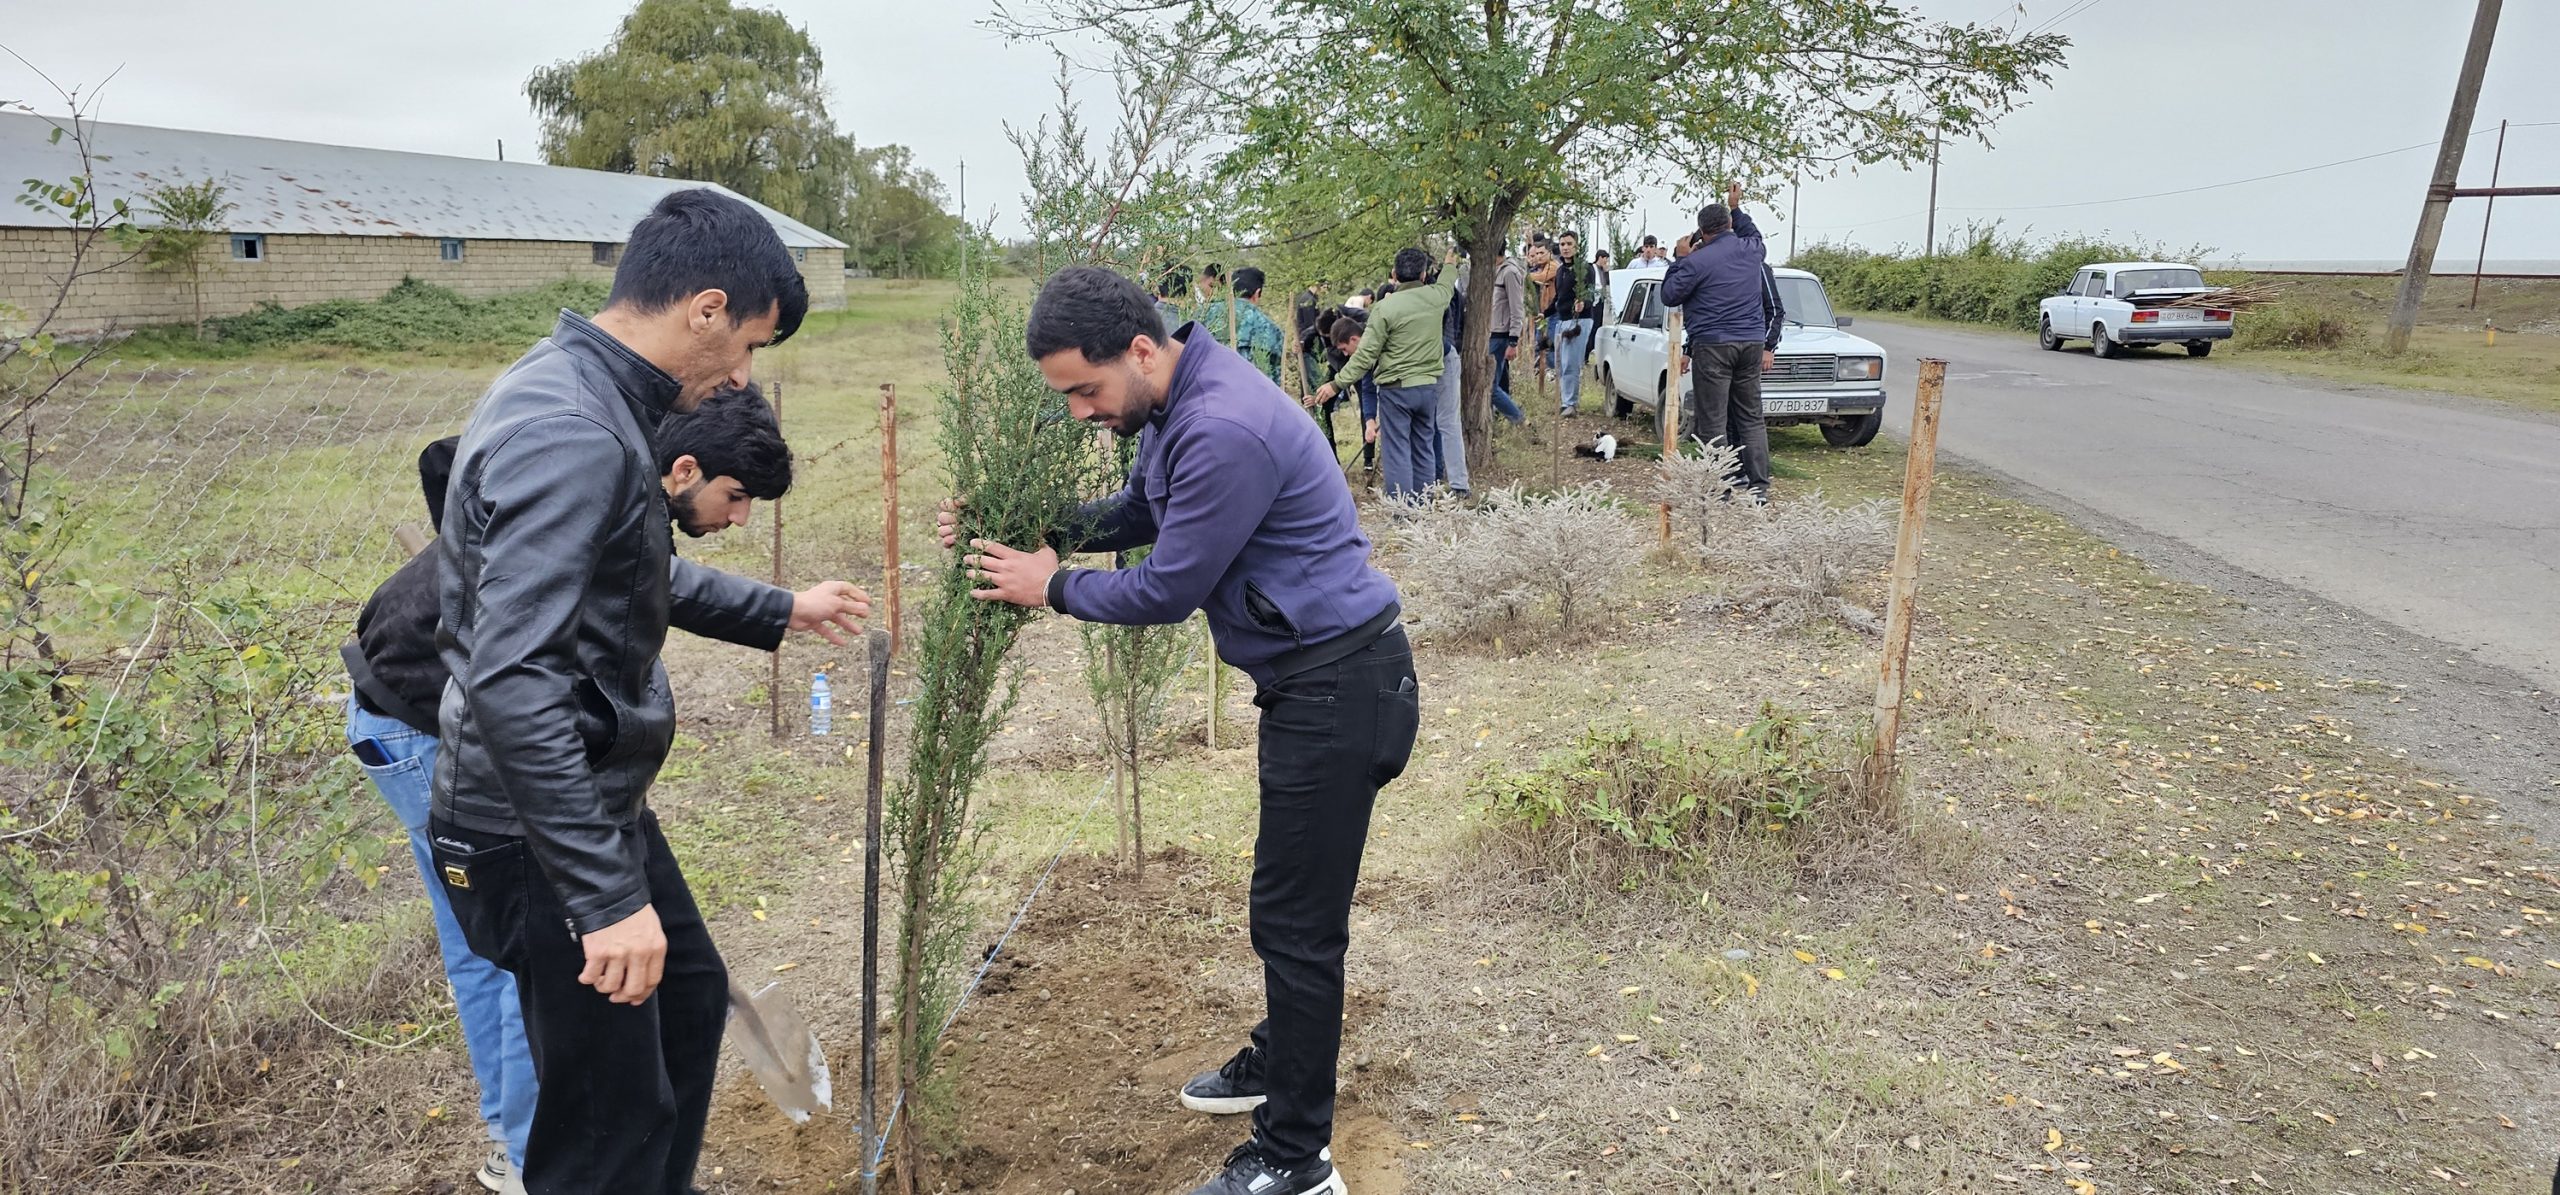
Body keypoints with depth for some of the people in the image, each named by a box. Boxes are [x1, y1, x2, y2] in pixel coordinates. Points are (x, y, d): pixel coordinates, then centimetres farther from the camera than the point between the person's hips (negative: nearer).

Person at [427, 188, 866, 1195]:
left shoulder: (585, 400, 7)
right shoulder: (570, 436, -26)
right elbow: (510, 685, -33)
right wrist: (607, 896, -31)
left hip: (599, 802, 11)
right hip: (544, 839, -11)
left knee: (690, 997, 26)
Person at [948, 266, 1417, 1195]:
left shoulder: (1223, 431, -27)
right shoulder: (1177, 404, 7)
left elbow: (1169, 589, -19)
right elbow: (1138, 512, 20)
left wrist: (1054, 587, -4)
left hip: (1341, 687, -10)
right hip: (1310, 679, 10)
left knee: (1296, 919, -1)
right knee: (1292, 900, 23)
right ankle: (1280, 1063, 43)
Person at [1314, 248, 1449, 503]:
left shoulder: (1385, 307, -13)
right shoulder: (1436, 297, 1)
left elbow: (1365, 355, -13)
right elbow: (1446, 285, 28)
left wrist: (1337, 384, -6)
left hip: (1396, 389, -5)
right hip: (1429, 386, 5)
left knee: (1397, 451, -2)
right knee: (1423, 451, 13)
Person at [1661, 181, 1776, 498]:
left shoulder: (1696, 262, -10)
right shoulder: (1751, 250, 7)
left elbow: (1669, 295, 1)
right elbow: (1755, 236, 32)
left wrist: (1680, 260, 10)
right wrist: (1736, 208, 43)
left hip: (1713, 347, -5)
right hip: (1752, 344, 5)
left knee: (1713, 422, -2)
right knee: (1752, 417, 10)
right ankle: (1759, 485, 8)